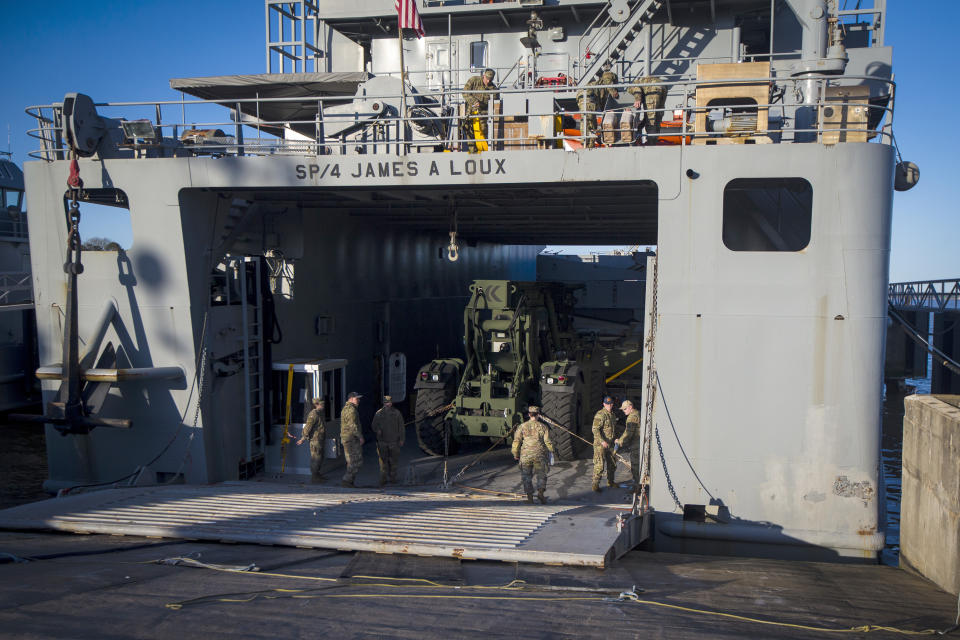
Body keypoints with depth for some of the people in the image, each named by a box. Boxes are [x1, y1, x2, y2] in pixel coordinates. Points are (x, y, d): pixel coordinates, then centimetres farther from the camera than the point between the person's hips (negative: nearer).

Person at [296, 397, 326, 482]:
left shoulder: (319, 413, 15)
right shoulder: (313, 414, -17)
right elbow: (308, 427, -18)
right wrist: (303, 439, -18)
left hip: (320, 440, 10)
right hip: (315, 439, -10)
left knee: (320, 457, 16)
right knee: (316, 458, -6)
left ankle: (317, 474, 27)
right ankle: (314, 477, 0)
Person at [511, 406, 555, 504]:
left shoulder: (522, 426, 1)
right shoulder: (543, 427, 0)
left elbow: (516, 441, 1)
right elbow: (548, 441, 0)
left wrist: (515, 454, 12)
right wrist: (551, 451, 16)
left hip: (525, 455, 0)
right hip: (539, 455, 0)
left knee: (526, 476, 9)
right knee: (541, 475, 11)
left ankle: (529, 496, 7)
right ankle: (540, 492, -8)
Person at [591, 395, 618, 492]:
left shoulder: (612, 414, 13)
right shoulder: (600, 415, -14)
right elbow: (595, 429, -21)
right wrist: (602, 441, -27)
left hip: (610, 444, 8)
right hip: (600, 444, -8)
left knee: (612, 464, 16)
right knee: (599, 465, -9)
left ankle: (610, 482, 31)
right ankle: (595, 484, -4)